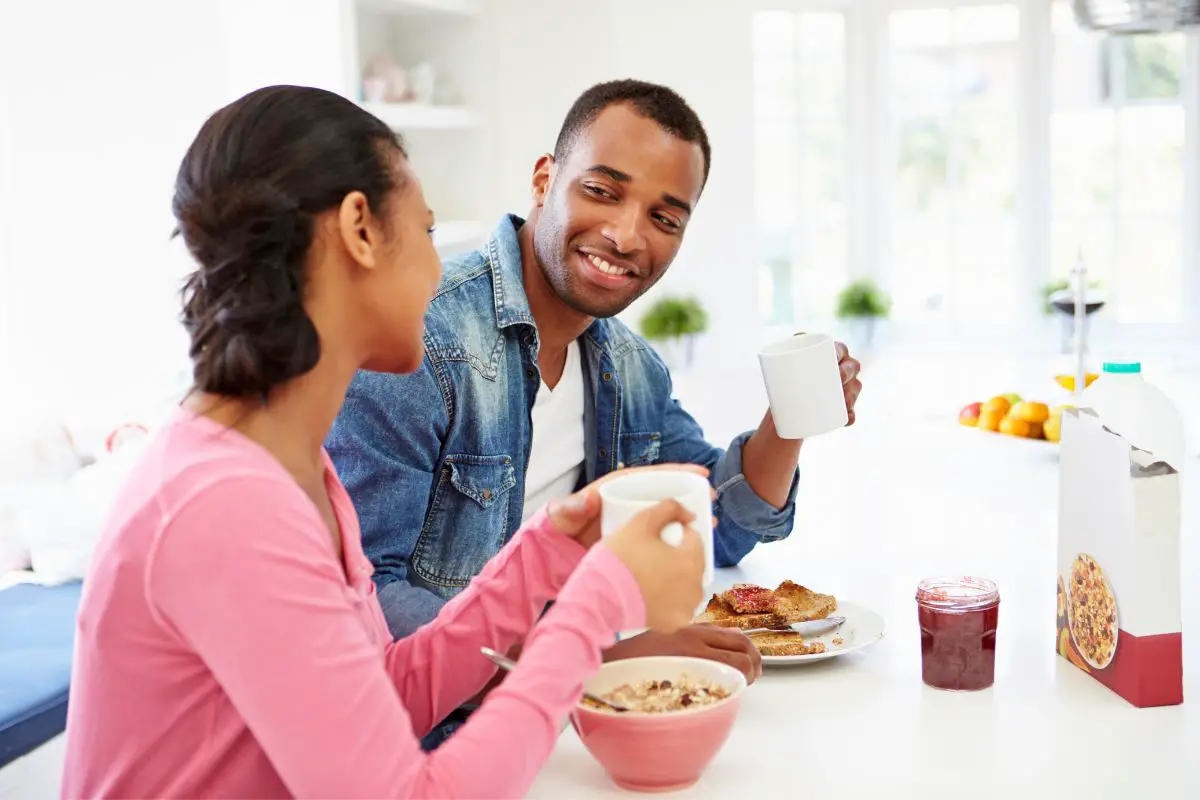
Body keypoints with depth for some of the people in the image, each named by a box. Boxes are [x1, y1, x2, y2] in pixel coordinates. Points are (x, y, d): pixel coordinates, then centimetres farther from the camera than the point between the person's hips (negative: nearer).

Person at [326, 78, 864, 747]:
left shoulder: (632, 367, 7)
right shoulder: (417, 339, -19)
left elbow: (721, 531, 17)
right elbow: (357, 596, -24)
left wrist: (790, 417, -2)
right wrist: (601, 663, -28)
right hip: (425, 740, -7)